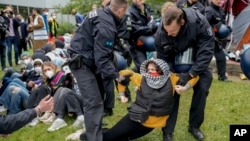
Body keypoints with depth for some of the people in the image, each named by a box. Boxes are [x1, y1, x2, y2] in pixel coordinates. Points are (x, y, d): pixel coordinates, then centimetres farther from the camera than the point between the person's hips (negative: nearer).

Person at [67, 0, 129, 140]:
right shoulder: (106, 26, -27)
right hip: (81, 62, -11)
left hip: (87, 58, 11)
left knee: (94, 99, 21)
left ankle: (93, 129, 38)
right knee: (94, 103, -13)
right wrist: (116, 75, -28)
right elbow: (102, 58, -29)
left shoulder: (103, 13, 4)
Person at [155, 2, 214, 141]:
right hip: (174, 66, 0)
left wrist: (190, 74, -34)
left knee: (202, 88, -4)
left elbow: (206, 51, -30)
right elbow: (163, 60, -14)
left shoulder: (199, 22, -34)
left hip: (197, 63, 1)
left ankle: (194, 125, 20)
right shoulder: (161, 33, -30)